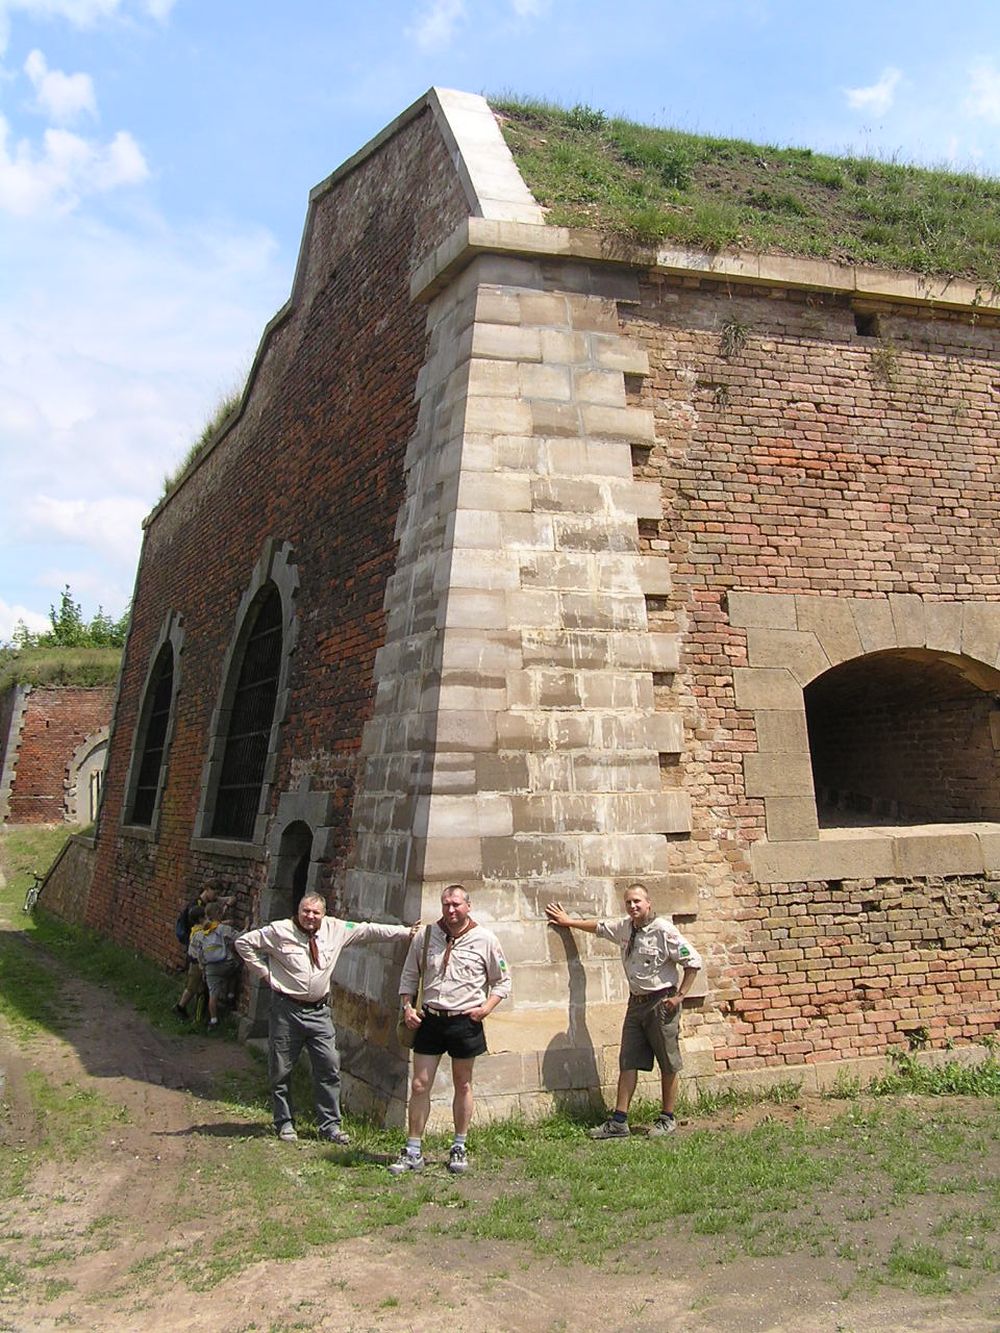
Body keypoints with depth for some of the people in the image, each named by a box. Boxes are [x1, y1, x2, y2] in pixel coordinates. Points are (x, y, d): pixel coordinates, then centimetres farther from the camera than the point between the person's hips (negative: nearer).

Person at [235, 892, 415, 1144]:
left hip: (319, 1010, 3)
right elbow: (244, 942, 0)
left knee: (329, 1067, 1)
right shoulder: (279, 931, -8)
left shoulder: (335, 929, 1)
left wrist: (407, 931, 2)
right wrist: (262, 971, -3)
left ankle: (330, 1125, 13)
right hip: (286, 1009, -2)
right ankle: (285, 1123, 26)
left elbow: (368, 930, 4)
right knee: (281, 1069, 8)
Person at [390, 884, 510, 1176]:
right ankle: (413, 1152, 17)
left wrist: (486, 1008, -8)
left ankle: (459, 1149, 29)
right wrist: (407, 1007, -1)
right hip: (429, 1019, 2)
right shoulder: (425, 936, 0)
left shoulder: (485, 939, -6)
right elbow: (409, 976, 11)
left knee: (462, 1087, 13)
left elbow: (502, 981, 4)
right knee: (419, 1086, 4)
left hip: (466, 1021, -1)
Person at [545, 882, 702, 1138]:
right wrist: (568, 921, 30)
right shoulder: (624, 927, 7)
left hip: (662, 1002, -6)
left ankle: (667, 1119, 20)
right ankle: (619, 1122, 10)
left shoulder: (664, 930, -14)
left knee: (668, 1064, 5)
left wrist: (679, 996, -13)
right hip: (636, 1002, 7)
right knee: (628, 1062, 6)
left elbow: (693, 962, -12)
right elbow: (598, 927, 26)